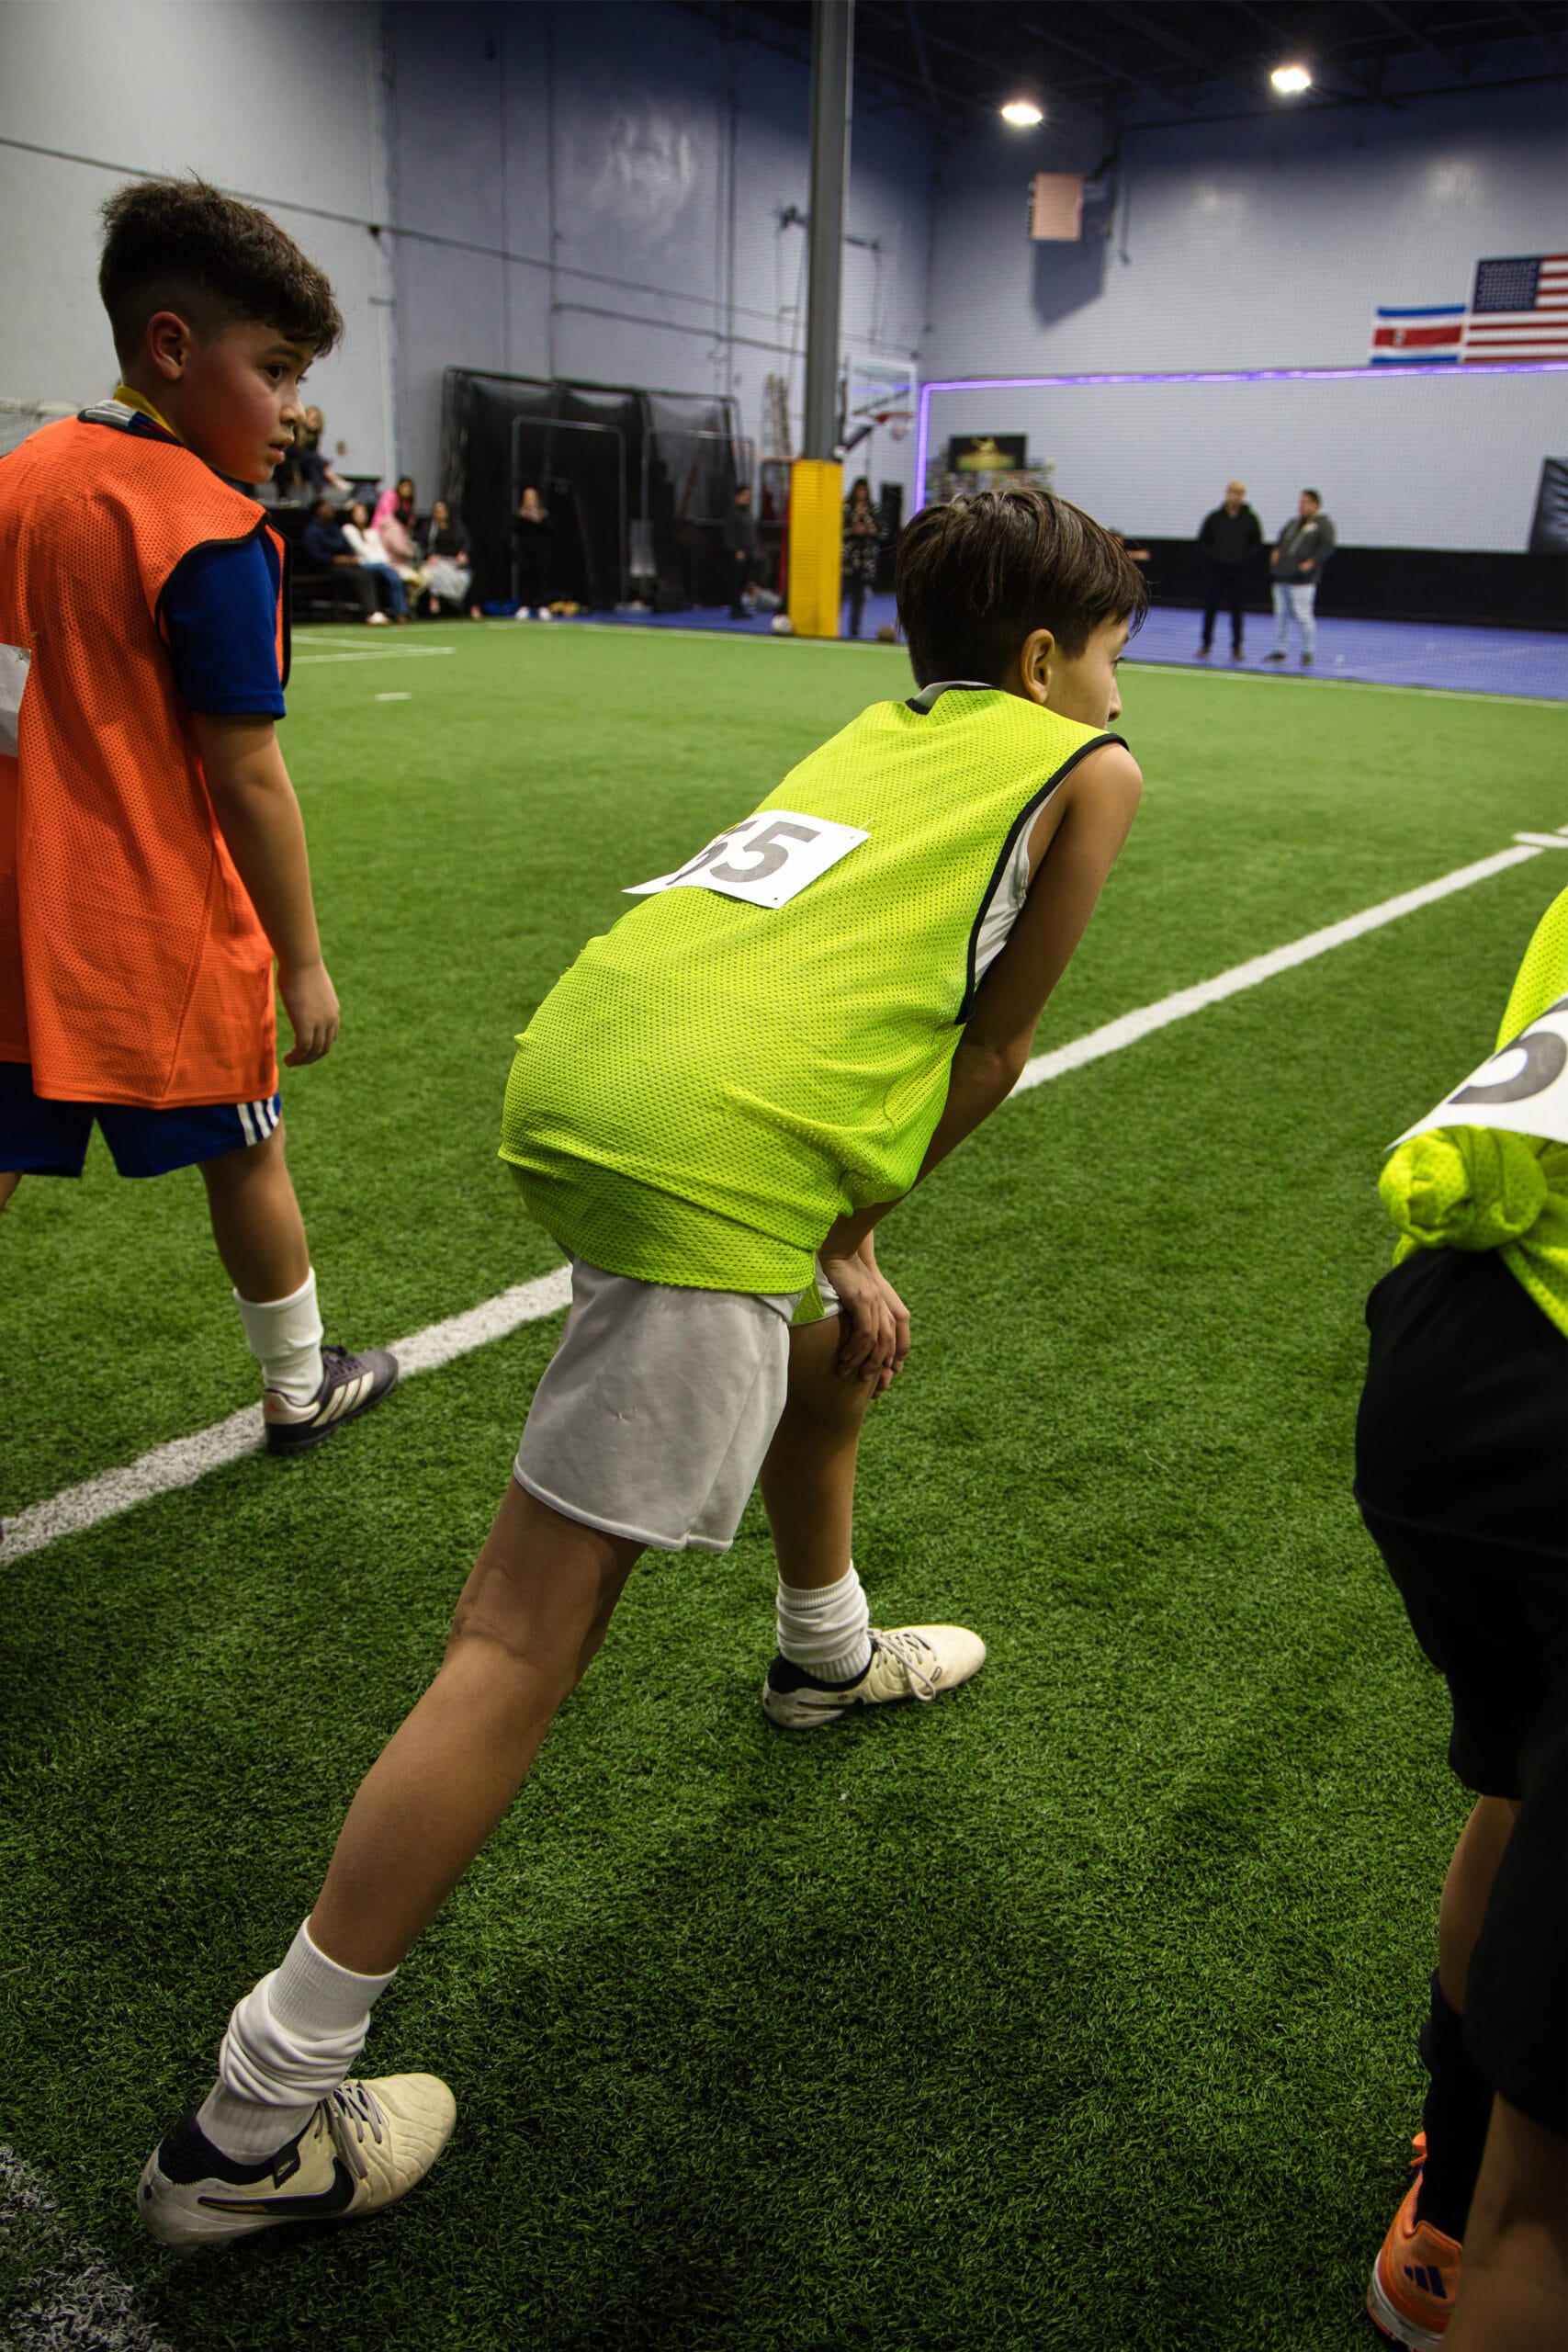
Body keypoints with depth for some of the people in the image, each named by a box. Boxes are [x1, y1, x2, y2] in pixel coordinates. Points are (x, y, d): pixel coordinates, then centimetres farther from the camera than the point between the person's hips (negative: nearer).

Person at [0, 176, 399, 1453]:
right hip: (162, 929, -6)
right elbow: (247, 780, -17)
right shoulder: (213, 534, -16)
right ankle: (300, 1387, 33)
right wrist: (304, 960, -10)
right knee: (246, 1153, 13)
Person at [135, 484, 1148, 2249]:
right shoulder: (1090, 765, 12)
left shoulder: (885, 731, 28)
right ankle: (255, 2124, 8)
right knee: (528, 1638, -3)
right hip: (710, 1155, -9)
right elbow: (985, 1062, 10)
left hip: (573, 1063, 9)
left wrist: (833, 1243, 21)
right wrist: (849, 1219, 17)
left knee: (834, 1348, 34)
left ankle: (827, 1652, 59)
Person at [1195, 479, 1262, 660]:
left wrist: (1245, 556, -3)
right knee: (1210, 607, 2)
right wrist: (1212, 554, -3)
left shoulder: (1250, 519, 2)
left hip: (1238, 571, 0)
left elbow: (1257, 542, 11)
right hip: (1216, 570, 0)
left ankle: (1236, 648, 8)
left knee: (1236, 609, 2)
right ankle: (1206, 645, 12)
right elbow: (1202, 540, 10)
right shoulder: (1214, 517, 2)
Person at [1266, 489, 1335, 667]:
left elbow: (1327, 546, -13)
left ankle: (1308, 653, 0)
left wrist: (1311, 562, -20)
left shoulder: (1323, 524, -3)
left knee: (1303, 616, -9)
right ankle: (1280, 650, 18)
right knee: (1280, 615, 10)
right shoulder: (1294, 522, 19)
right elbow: (1282, 538, 34)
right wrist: (1277, 551, 16)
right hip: (1282, 578, 8)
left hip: (1302, 581, -8)